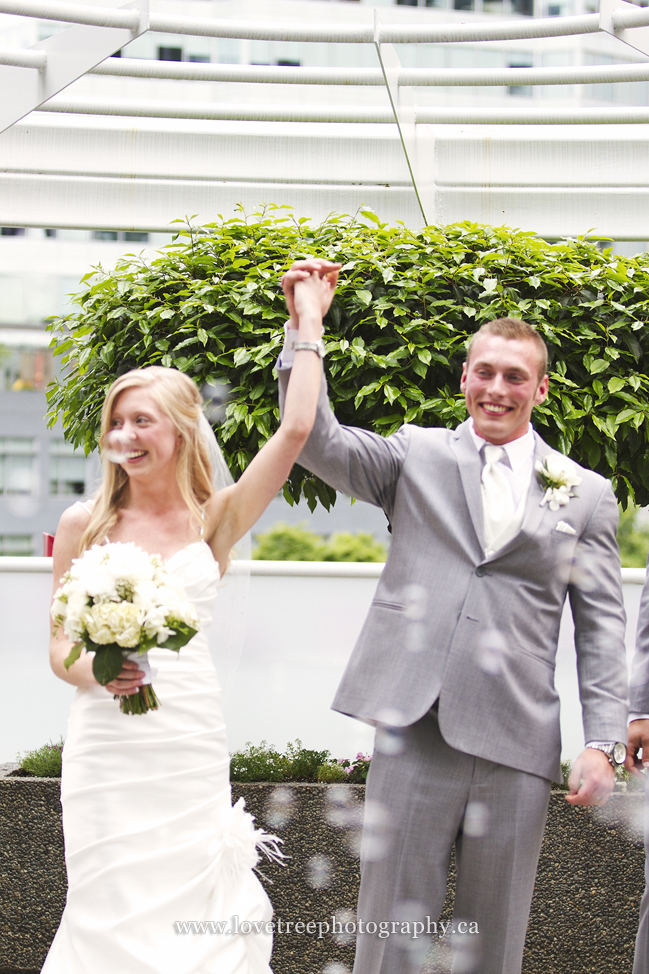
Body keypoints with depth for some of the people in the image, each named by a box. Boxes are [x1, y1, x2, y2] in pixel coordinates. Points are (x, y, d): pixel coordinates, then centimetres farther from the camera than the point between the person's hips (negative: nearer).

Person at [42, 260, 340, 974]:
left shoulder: (215, 519, 3)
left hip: (191, 745, 1)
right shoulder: (83, 524, 3)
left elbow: (295, 430, -7)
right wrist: (94, 670, -16)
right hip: (106, 747, 0)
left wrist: (309, 319, -1)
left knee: (190, 913, 4)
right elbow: (59, 647, 7)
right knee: (111, 911, 1)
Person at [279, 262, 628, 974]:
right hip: (415, 732, -1)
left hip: (516, 748, 1)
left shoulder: (586, 493, 10)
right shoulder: (416, 454, 9)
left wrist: (603, 743, -1)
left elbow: (601, 627, 8)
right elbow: (317, 442, -4)